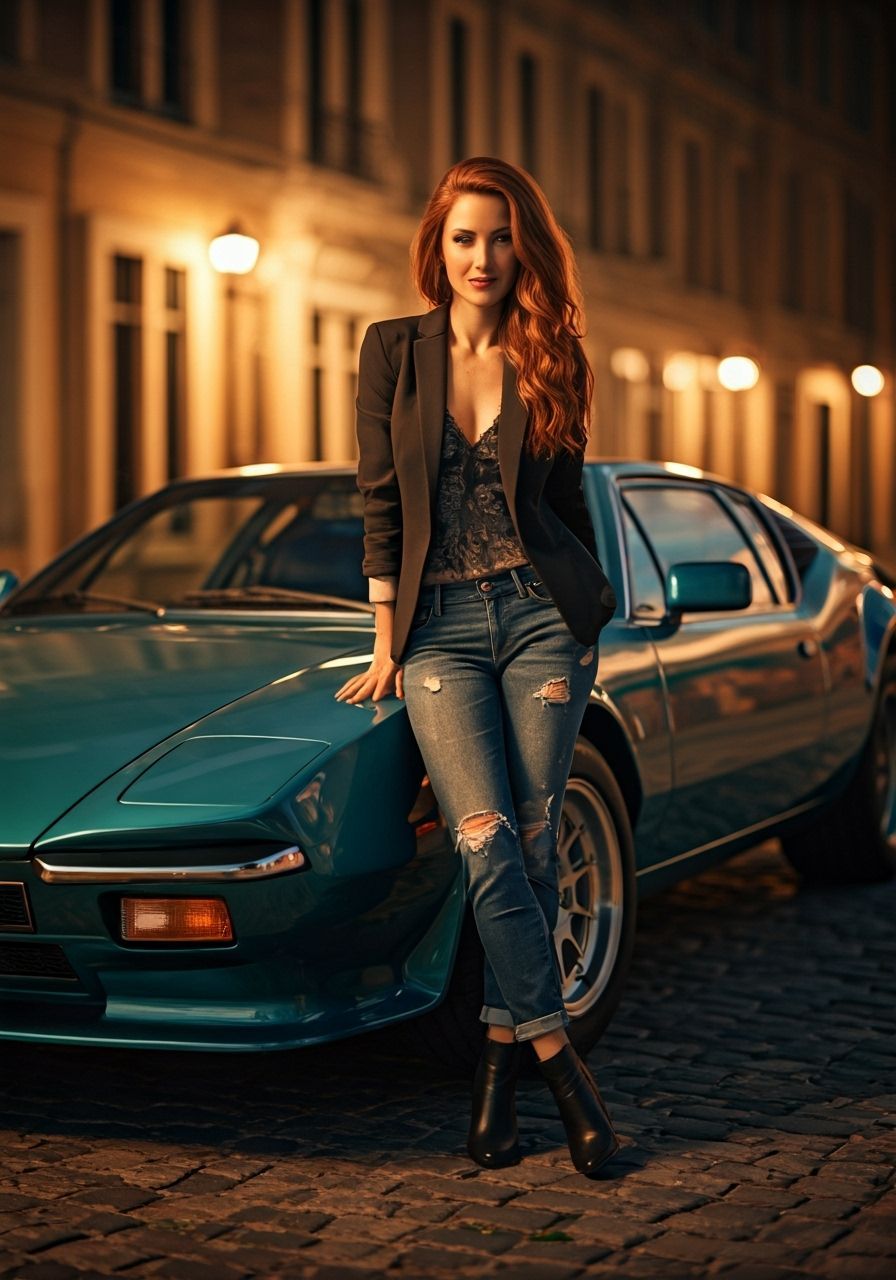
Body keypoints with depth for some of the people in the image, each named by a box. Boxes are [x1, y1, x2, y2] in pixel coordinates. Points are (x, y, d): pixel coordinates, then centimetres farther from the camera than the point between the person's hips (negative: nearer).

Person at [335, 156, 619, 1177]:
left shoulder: (551, 359, 6)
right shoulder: (394, 351, 5)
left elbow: (566, 503, 13)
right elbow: (382, 501, 5)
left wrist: (585, 628, 14)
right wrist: (386, 642, 5)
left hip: (540, 614, 1)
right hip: (440, 626, 0)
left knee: (529, 843, -2)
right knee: (486, 839, -13)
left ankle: (502, 1052, 9)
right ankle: (558, 1060, -6)